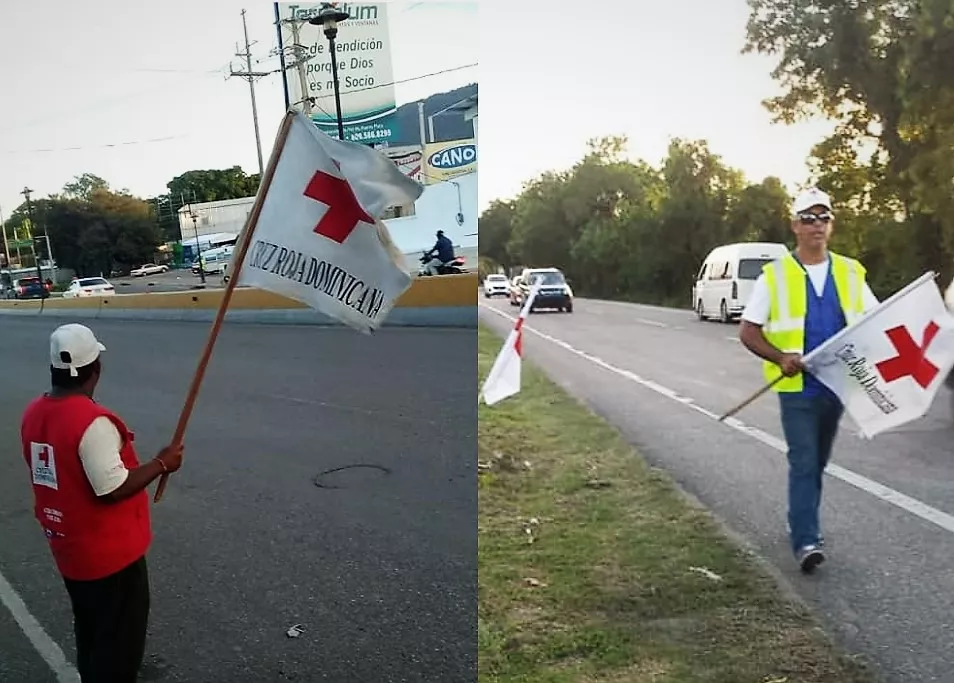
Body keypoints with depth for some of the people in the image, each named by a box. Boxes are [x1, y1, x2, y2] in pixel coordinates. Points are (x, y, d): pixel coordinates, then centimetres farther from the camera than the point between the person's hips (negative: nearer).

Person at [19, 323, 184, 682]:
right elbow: (113, 489, -27)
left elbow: (60, 472, 9)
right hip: (110, 553, -8)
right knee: (119, 640, 8)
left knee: (89, 631, 26)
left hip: (68, 548, 8)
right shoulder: (92, 421, -27)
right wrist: (161, 463, -16)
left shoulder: (33, 414, 0)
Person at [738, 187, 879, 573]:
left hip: (838, 385, 4)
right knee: (803, 463, -9)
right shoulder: (775, 275, -4)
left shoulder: (850, 272, 6)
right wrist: (780, 357, -21)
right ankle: (805, 541, -6)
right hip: (797, 387, -4)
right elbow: (748, 332, -5)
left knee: (818, 463, 17)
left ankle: (802, 523, 35)